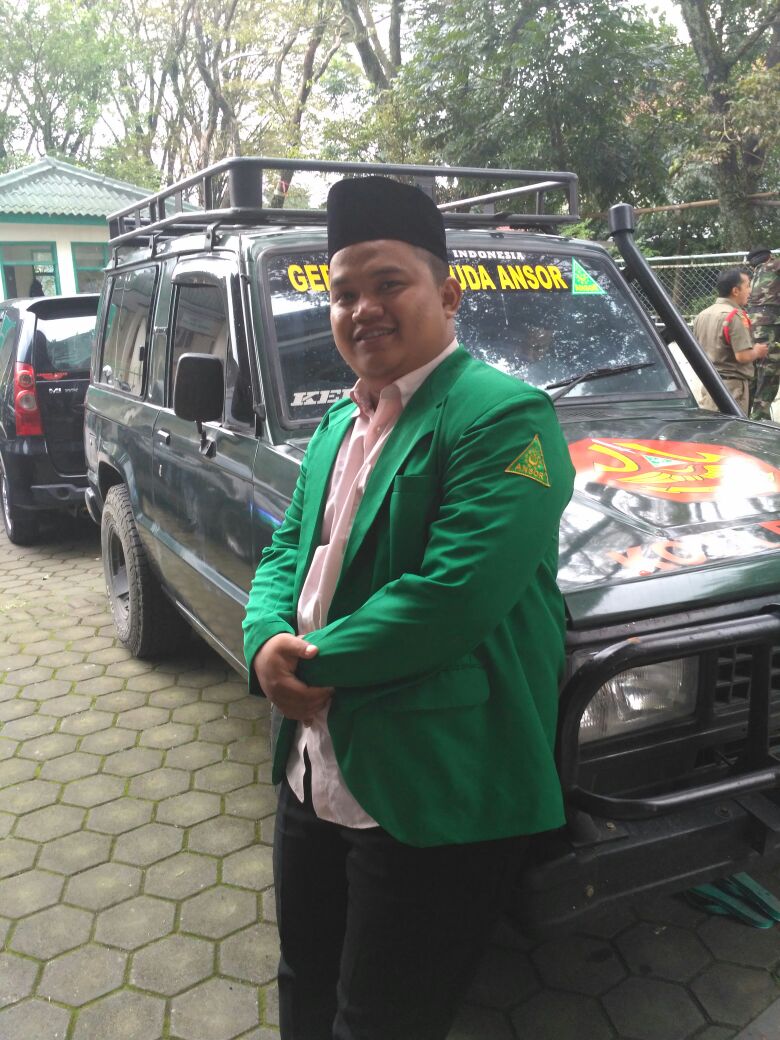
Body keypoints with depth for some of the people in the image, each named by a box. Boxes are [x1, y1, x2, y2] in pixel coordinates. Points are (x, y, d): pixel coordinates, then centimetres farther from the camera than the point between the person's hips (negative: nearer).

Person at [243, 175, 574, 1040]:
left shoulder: (502, 415, -17)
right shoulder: (337, 426, 12)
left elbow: (456, 595, -26)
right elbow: (286, 549, 12)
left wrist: (316, 665, -17)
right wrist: (268, 642, -9)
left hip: (430, 801, -8)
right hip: (315, 776, 8)